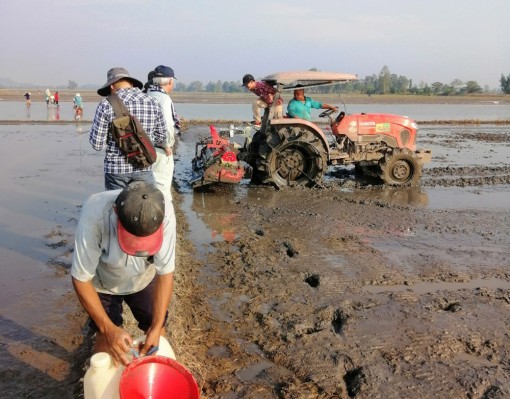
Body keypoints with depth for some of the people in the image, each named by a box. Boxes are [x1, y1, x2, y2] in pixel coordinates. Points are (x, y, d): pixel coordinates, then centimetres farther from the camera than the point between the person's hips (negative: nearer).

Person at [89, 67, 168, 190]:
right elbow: (161, 138, 8)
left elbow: (97, 144, -5)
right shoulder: (152, 103, -1)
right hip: (144, 169, 1)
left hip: (116, 168, -1)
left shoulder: (106, 105, -8)